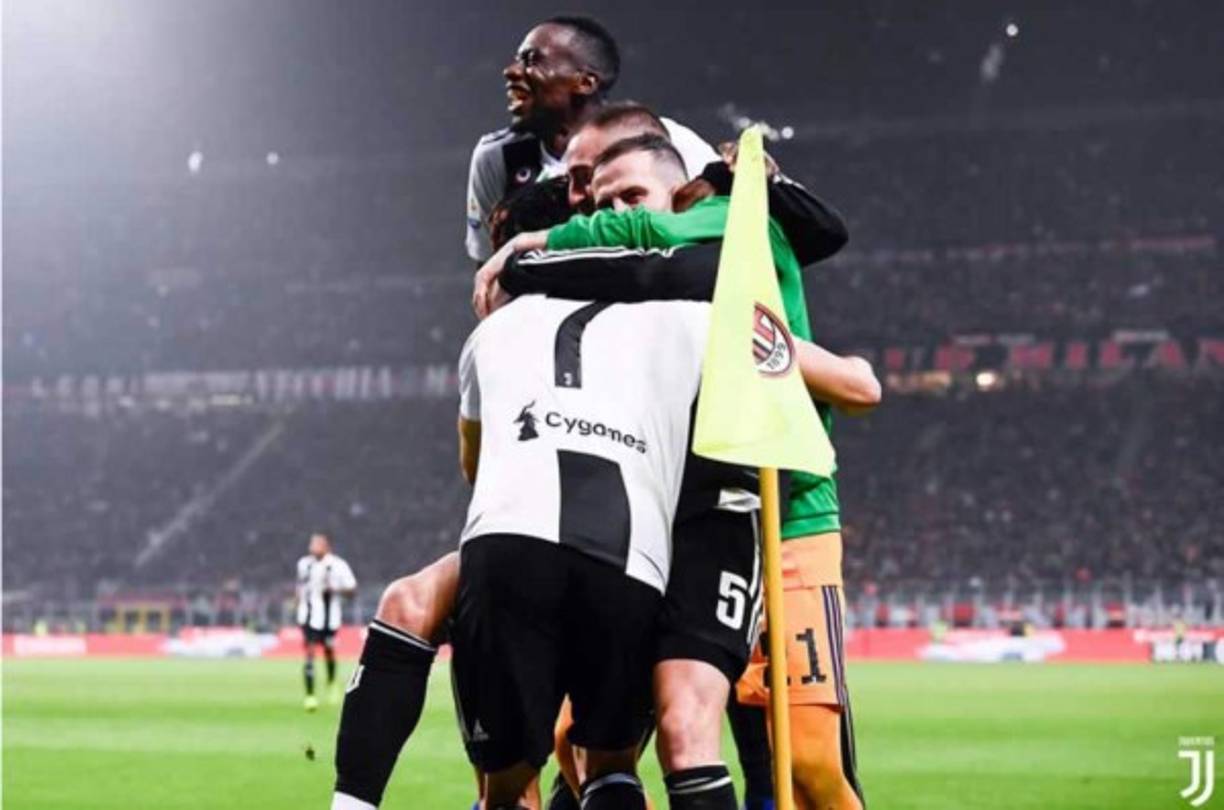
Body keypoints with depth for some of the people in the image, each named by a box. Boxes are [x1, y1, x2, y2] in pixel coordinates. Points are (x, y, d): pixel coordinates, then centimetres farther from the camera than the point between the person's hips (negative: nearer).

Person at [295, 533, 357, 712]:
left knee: (329, 651, 13)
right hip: (309, 616, 1)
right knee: (309, 653, -10)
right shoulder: (304, 564, 5)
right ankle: (310, 695, -10)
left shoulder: (338, 565, -9)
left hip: (329, 616, -1)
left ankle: (331, 685, 41)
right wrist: (300, 608, 16)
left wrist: (334, 589, -23)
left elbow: (351, 588, -7)